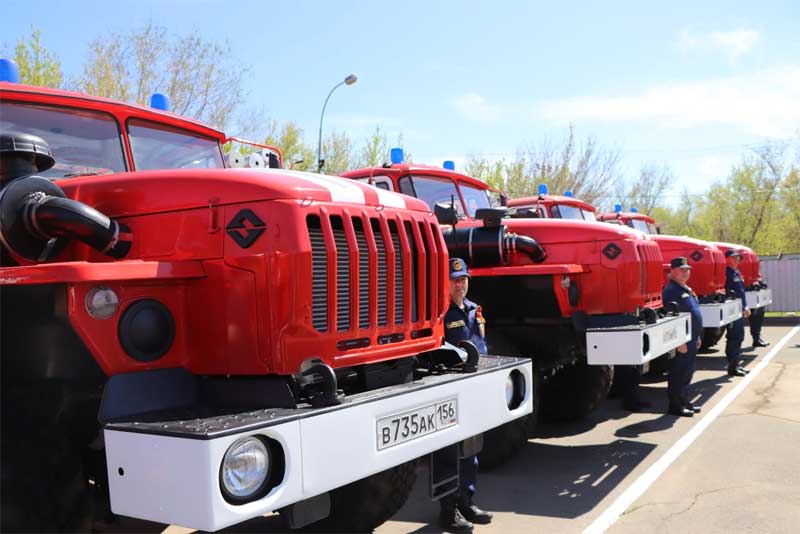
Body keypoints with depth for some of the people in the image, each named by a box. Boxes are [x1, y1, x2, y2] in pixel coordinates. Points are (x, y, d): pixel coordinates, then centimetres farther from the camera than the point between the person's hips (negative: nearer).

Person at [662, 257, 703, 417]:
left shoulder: (687, 289, 17)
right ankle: (675, 405, 4)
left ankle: (685, 402, 26)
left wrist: (697, 336, 22)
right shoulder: (671, 291, -15)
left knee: (687, 373, 16)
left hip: (691, 339, 10)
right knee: (678, 373, -3)